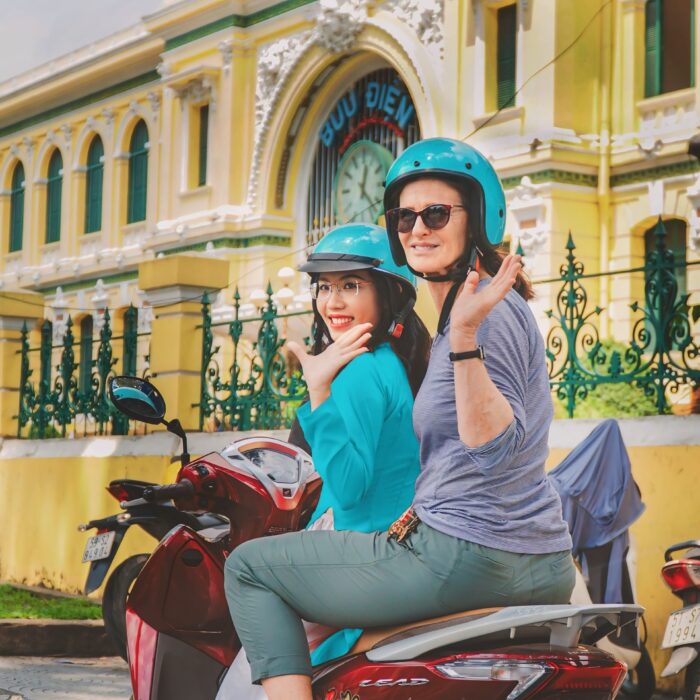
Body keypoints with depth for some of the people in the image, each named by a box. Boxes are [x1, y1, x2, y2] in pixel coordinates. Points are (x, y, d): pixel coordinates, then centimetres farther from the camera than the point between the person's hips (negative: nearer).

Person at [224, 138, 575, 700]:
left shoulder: (491, 311, -14)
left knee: (250, 567, -1)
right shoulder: (465, 307, 16)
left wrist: (465, 337, -32)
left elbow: (497, 447, -24)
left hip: (469, 558, -11)